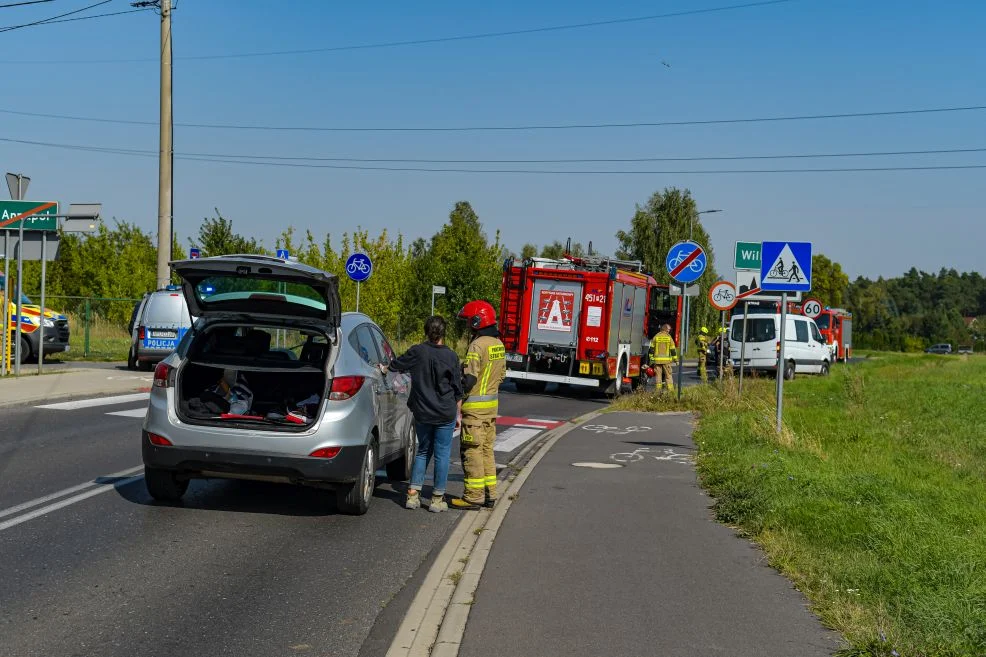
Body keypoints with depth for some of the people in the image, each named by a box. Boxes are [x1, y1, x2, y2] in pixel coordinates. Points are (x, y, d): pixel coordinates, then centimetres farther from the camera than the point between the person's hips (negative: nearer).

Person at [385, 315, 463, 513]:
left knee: (423, 451, 16)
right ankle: (437, 499, 7)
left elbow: (396, 365, 11)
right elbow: (458, 389, -2)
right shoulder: (450, 356, -7)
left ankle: (413, 494, 11)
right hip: (445, 415, -2)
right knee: (442, 454, 5)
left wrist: (384, 368, 33)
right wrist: (458, 414, 8)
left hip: (422, 413, 2)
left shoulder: (417, 352, -5)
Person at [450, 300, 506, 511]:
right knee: (486, 450, 15)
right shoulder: (498, 344, 9)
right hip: (491, 403, 9)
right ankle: (490, 494, 18)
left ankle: (473, 496, -1)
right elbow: (502, 373, 17)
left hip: (475, 406, -9)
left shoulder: (477, 345, -18)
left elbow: (469, 379, -22)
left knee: (472, 451, -3)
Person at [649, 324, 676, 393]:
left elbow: (652, 349, 5)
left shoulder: (656, 337, 4)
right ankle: (670, 390, -1)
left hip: (657, 359, 2)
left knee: (658, 375, 5)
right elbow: (673, 350, -1)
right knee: (668, 375, 3)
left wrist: (651, 359, 10)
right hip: (666, 360, -2)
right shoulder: (669, 337, -1)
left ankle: (658, 390, 3)